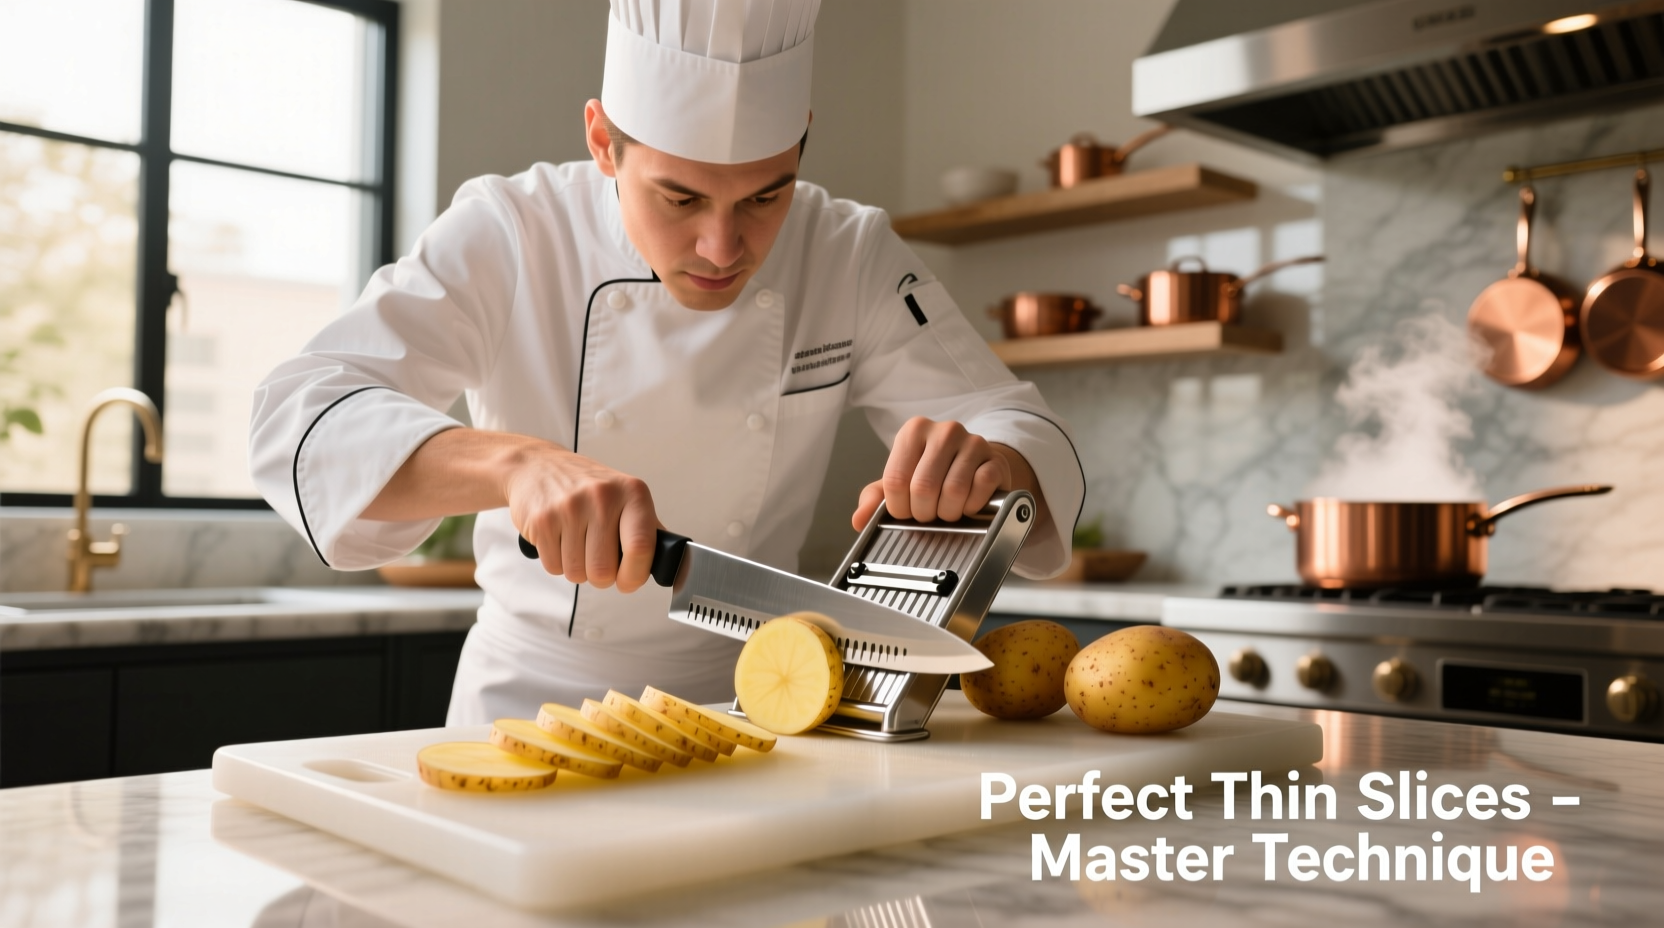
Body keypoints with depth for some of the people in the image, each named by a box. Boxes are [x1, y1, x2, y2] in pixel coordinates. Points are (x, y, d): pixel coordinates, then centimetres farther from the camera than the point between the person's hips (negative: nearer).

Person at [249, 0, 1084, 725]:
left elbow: (1034, 440, -7)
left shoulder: (852, 257, -5)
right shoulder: (509, 236, -10)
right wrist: (515, 461, -37)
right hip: (529, 701, 0)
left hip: (746, 706, 1)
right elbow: (299, 420, -20)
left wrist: (982, 462, -30)